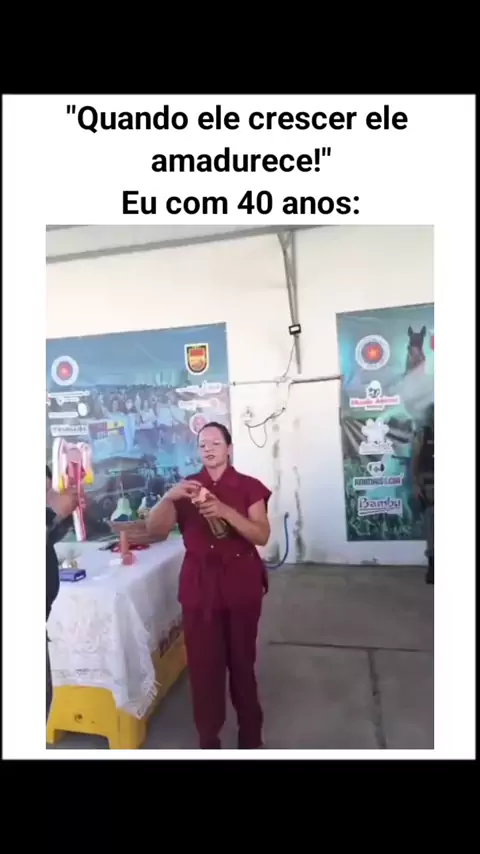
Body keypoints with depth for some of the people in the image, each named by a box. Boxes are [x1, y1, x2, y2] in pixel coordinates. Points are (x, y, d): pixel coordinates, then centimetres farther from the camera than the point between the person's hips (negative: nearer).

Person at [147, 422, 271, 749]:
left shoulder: (249, 486, -2)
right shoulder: (187, 487, 3)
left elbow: (262, 535, -11)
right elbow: (155, 530, -5)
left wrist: (225, 511, -26)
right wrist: (169, 497, -24)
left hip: (241, 584, -1)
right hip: (199, 585, 1)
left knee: (242, 660, 10)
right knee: (203, 662, 4)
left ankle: (250, 735, 33)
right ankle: (208, 738, 26)